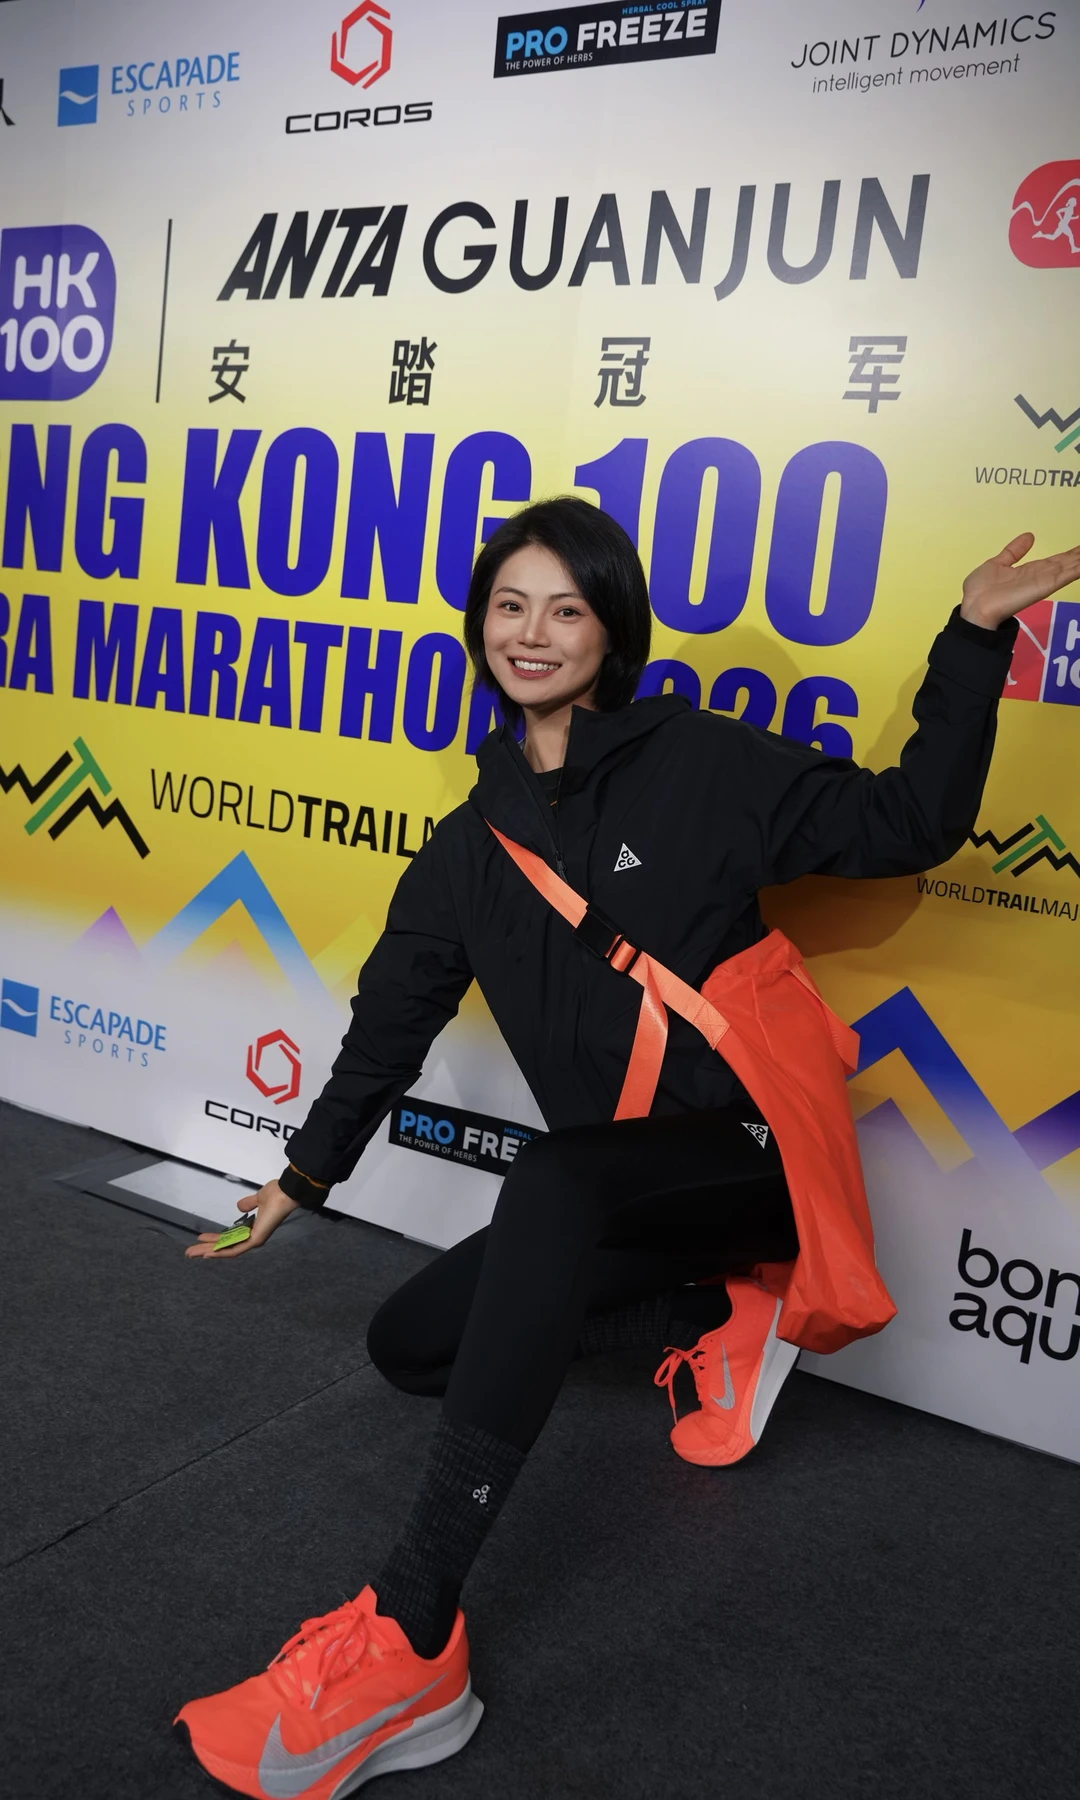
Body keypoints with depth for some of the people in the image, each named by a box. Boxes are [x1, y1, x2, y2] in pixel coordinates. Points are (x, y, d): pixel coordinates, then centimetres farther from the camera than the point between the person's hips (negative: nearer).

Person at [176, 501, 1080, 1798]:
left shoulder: (700, 768, -5)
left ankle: (408, 1643, -37)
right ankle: (720, 1316, 7)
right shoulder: (473, 845, 9)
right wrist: (302, 1180, 22)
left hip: (748, 1145, -7)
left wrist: (973, 638, -14)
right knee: (409, 1343, 6)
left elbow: (908, 823, -7)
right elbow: (395, 1014, 16)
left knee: (551, 1186, -36)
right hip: (617, 1189, 7)